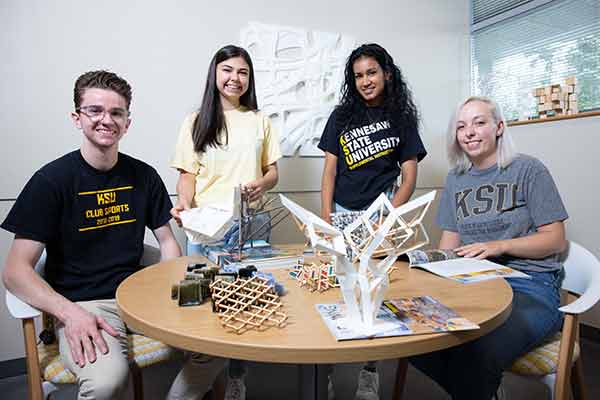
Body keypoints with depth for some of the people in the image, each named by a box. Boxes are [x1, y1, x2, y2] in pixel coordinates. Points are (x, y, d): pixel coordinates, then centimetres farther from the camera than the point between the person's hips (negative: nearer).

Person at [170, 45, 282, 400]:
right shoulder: (196, 122, 7)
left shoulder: (260, 121, 10)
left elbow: (273, 171, 10)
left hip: (251, 223, 1)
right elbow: (188, 174, 4)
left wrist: (262, 184, -12)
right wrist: (184, 203, -16)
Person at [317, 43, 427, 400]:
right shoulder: (341, 117, 9)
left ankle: (369, 371, 16)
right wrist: (326, 220, -4)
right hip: (341, 211, 2)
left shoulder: (402, 119, 6)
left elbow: (409, 179, 2)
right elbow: (329, 172, 6)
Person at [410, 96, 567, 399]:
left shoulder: (528, 170, 2)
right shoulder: (456, 179, 16)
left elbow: (555, 240, 0)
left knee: (475, 357, -34)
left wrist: (500, 246, -16)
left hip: (529, 286, -4)